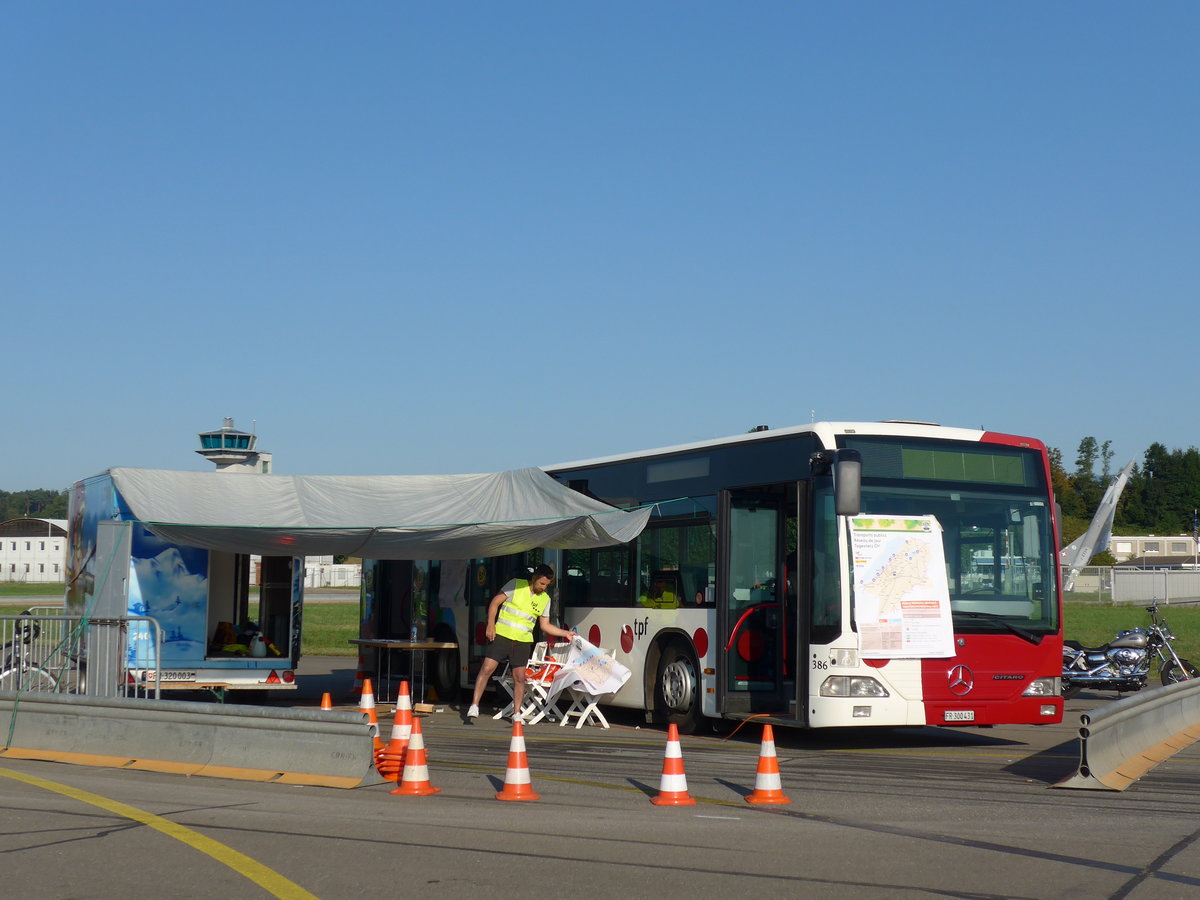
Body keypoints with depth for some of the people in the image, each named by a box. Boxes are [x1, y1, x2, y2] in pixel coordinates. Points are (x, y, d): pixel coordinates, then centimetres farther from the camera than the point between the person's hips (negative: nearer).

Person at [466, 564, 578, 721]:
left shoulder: (545, 599, 10)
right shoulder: (516, 585, -3)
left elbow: (545, 625, 15)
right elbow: (495, 602, -3)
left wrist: (566, 633, 5)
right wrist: (491, 625, -12)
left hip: (523, 641, 4)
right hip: (502, 635, -4)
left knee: (520, 677, 3)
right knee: (487, 668, -10)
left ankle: (517, 713, 13)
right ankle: (474, 706, -4)